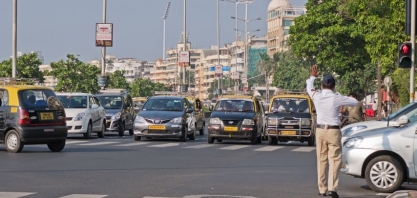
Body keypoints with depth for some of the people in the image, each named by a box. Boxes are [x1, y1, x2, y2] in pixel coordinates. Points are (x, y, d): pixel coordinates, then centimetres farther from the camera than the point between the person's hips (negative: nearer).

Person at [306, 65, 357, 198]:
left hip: (320, 130, 3)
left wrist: (312, 76, 39)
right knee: (334, 160, -3)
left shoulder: (316, 96, -2)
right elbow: (355, 102, 3)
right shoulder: (337, 98, -10)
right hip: (333, 131, -3)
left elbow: (309, 88, 22)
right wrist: (344, 99, 22)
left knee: (321, 160, 9)